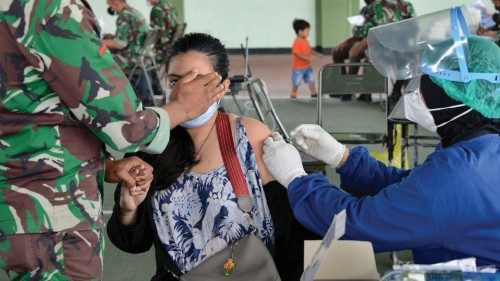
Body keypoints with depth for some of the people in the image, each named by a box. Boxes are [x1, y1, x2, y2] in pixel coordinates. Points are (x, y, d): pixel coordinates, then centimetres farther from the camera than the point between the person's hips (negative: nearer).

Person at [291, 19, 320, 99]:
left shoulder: (305, 41, 7)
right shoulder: (297, 42, -22)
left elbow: (309, 50, 18)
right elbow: (297, 53, -28)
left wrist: (317, 54, 6)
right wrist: (307, 57, -33)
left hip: (307, 66, 8)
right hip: (298, 67, -8)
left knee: (311, 79, 8)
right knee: (296, 82, 4)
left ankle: (313, 93, 16)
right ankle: (293, 94, 21)